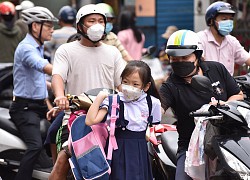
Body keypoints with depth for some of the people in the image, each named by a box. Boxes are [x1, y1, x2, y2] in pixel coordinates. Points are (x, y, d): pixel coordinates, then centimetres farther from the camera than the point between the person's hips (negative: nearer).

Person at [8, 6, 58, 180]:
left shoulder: (38, 47, 16)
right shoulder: (26, 48, -15)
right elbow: (44, 66, -33)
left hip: (39, 105, 10)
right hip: (24, 107, -10)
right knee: (36, 145, -26)